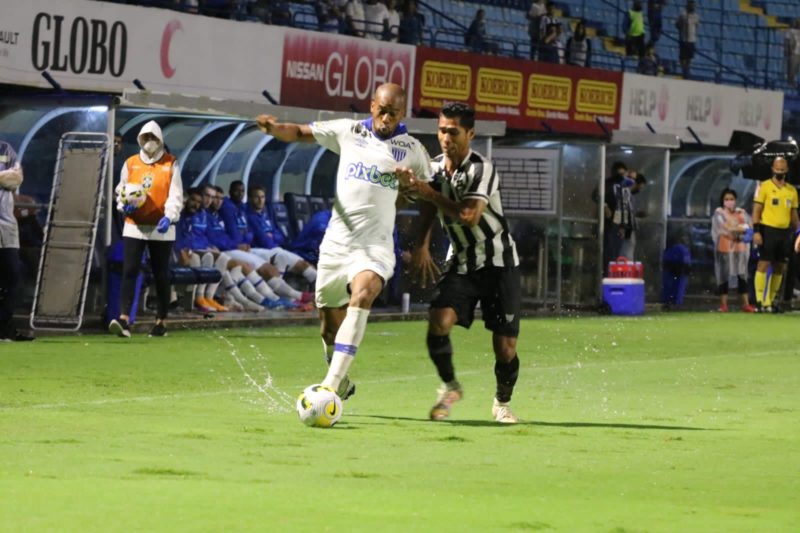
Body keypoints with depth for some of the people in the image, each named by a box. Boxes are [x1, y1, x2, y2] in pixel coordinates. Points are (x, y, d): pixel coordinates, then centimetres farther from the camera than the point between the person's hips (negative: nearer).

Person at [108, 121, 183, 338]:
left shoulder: (170, 164, 1)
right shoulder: (130, 164, 8)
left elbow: (175, 195, -4)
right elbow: (121, 191, 15)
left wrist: (169, 216, -21)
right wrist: (124, 205, -8)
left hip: (161, 228, -1)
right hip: (134, 226, 1)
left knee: (161, 275, 6)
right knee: (129, 271, -12)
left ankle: (161, 322, 16)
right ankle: (124, 320, -20)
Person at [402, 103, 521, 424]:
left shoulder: (482, 169, -20)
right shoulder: (434, 167, 1)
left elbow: (470, 216, -33)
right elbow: (428, 209, 17)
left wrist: (431, 194, -32)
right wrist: (422, 246, 5)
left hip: (498, 262, -4)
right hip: (461, 262, 4)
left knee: (505, 346, -5)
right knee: (438, 322, -21)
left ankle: (502, 402, 23)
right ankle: (450, 388, 3)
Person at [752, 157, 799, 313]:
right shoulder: (764, 186, -2)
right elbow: (756, 210, -5)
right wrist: (756, 231, -14)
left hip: (784, 232, 6)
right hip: (768, 230, -6)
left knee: (780, 268, 7)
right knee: (764, 264, -10)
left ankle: (770, 301, 15)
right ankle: (760, 301, -9)